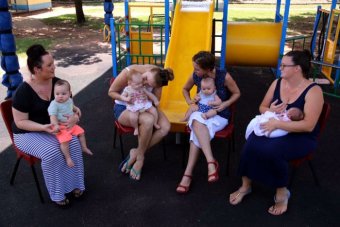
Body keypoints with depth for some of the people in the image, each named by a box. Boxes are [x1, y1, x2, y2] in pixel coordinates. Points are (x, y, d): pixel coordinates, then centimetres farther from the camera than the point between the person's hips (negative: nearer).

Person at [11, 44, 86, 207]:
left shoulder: (57, 83, -8)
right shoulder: (23, 91, -22)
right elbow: (20, 122, -17)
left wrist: (75, 116, -21)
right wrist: (43, 128, -32)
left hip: (52, 127, 5)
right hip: (28, 133, -4)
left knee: (74, 142, -23)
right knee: (52, 152, -30)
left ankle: (74, 183, -4)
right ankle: (57, 193, -8)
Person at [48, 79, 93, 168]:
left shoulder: (69, 100, 4)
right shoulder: (54, 104, -20)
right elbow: (53, 116, -27)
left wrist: (76, 109, 13)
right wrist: (56, 125, -40)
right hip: (60, 127, -7)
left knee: (81, 132, 12)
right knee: (65, 140, -25)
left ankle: (84, 148, 33)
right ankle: (68, 158, -10)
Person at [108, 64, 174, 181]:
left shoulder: (155, 79, -17)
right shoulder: (129, 72, -26)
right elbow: (111, 92, -11)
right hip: (124, 108, -4)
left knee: (165, 127, -22)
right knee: (148, 120, -36)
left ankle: (136, 153, -8)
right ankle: (140, 157, -12)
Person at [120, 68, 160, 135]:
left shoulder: (143, 88, -2)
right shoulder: (127, 89, -8)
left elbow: (150, 94, 5)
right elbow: (122, 96, -3)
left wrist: (155, 100, 2)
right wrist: (126, 99, -24)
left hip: (145, 104, 3)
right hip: (134, 107, -3)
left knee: (154, 110, -10)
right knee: (133, 118, -28)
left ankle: (155, 124, 15)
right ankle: (136, 128, 2)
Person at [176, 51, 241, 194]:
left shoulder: (224, 77, -15)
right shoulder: (195, 76, -6)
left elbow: (237, 93, 0)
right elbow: (185, 89, 14)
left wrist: (225, 104, -17)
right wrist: (190, 103, -4)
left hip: (219, 115, -3)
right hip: (201, 113, 3)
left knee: (197, 130, -34)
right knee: (196, 122, -37)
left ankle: (188, 174, -32)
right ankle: (211, 162, -40)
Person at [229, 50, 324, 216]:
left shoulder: (313, 91, -15)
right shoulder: (277, 83, 2)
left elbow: (308, 126, -23)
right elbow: (262, 107, 13)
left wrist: (277, 123, -27)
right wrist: (270, 111, -12)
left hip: (301, 137, -5)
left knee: (271, 150, -34)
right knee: (251, 144, -26)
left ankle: (282, 192, -8)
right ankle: (246, 185, -4)